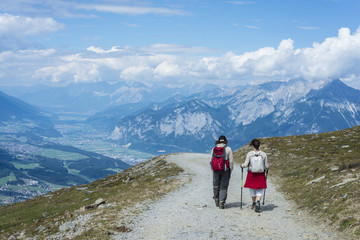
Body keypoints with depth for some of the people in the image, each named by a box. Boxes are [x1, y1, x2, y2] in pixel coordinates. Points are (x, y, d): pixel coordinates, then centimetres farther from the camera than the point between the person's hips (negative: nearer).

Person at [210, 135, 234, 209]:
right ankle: (221, 203, 0)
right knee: (223, 187, 4)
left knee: (216, 185, 17)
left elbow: (211, 160, 5)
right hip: (225, 170, -2)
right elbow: (231, 161, -6)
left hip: (216, 170, 2)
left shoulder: (214, 149, 3)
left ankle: (216, 200, 28)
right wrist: (230, 170, 5)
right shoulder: (228, 149, -4)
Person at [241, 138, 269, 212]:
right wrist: (266, 170, 23)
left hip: (251, 174, 0)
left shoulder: (249, 154, -8)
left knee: (252, 189, 16)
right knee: (260, 190, 7)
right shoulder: (263, 154, -4)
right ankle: (258, 202, -16)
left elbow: (246, 164, -8)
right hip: (261, 174, 0)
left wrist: (242, 165, 13)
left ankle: (254, 203, 28)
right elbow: (266, 166, 1)